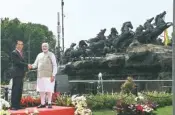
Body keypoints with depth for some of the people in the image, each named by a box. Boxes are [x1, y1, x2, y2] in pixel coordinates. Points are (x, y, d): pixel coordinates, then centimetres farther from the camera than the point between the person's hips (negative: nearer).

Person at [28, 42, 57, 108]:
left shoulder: (51, 55, 2)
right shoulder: (39, 55, 16)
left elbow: (55, 65, -3)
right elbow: (36, 64, 16)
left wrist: (53, 75, -12)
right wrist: (31, 66, -7)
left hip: (49, 76, -5)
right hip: (40, 75, 5)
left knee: (49, 90, -5)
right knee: (41, 90, 6)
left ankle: (49, 103, 5)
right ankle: (42, 103, 15)